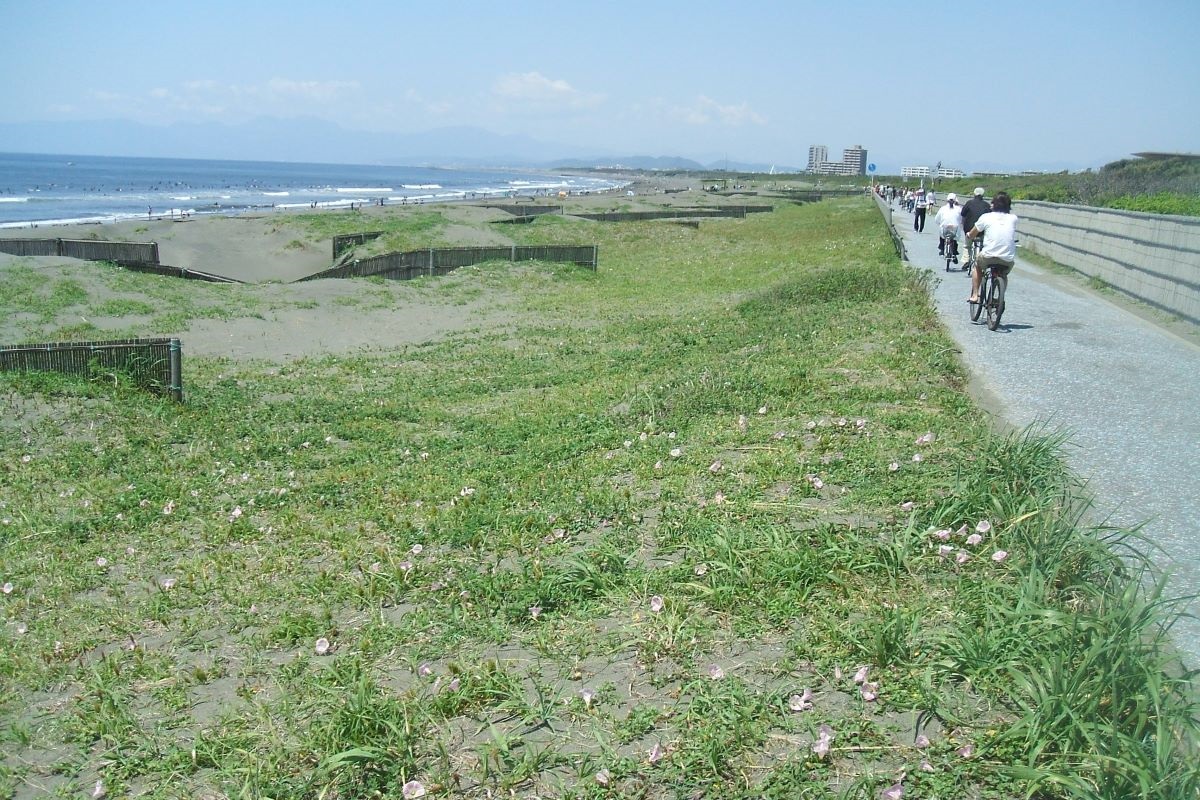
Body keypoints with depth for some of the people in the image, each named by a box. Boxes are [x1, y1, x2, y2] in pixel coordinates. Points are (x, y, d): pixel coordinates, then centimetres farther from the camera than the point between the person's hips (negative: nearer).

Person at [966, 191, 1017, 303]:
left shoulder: (986, 217, 5)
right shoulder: (1013, 218, 9)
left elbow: (970, 236, 18)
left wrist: (968, 234, 38)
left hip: (989, 256, -2)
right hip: (1008, 260, 2)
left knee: (977, 266, 30)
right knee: (1003, 275, 34)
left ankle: (974, 295, 22)